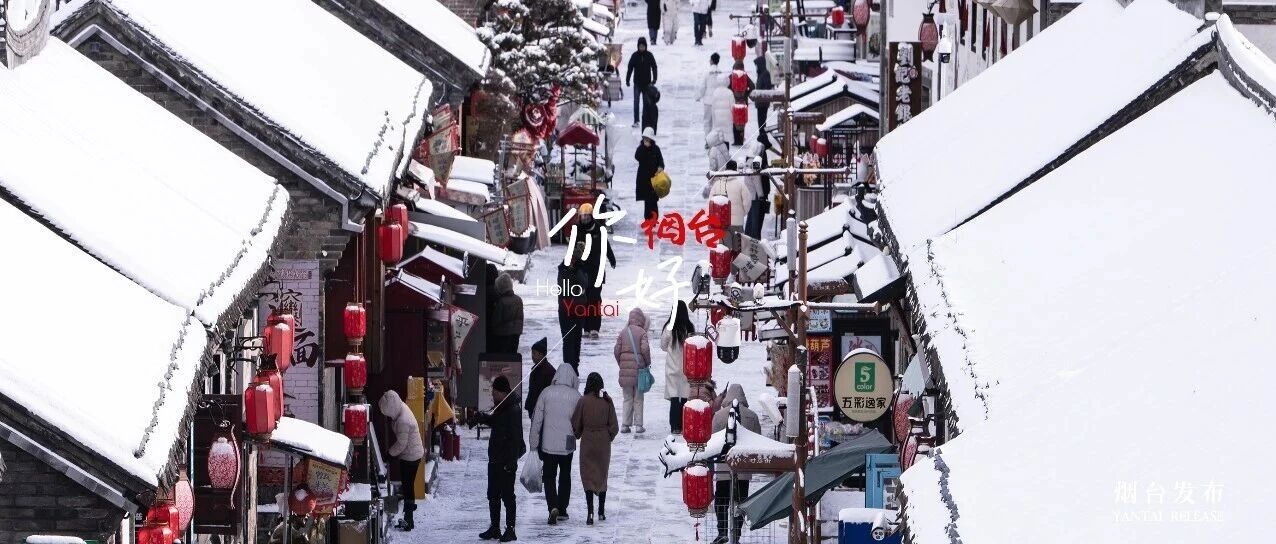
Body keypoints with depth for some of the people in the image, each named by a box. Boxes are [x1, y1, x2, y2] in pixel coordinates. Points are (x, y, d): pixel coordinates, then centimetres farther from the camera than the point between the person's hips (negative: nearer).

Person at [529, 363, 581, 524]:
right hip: (567, 445, 1)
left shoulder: (547, 393, -7)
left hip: (548, 443, -1)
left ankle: (553, 507, -14)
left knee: (549, 477, 5)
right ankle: (562, 509, 22)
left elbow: (537, 419, -3)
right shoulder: (576, 396, -8)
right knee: (565, 476, 18)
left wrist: (534, 442, 4)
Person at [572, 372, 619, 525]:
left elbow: (576, 424, -3)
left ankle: (590, 512, -13)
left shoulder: (583, 401, -11)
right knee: (602, 476, 15)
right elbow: (613, 425, -1)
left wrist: (578, 435, 16)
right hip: (604, 443, 2)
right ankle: (601, 511, 21)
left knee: (588, 476, 1)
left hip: (588, 442, -2)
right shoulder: (607, 401, -6)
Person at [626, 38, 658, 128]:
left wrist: (654, 80, -5)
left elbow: (654, 68, 3)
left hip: (647, 83, 1)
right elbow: (630, 68, 1)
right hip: (637, 83, -1)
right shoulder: (635, 56, -3)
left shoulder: (649, 55, -2)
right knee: (636, 102, -6)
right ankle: (636, 121, -5)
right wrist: (627, 80, -3)